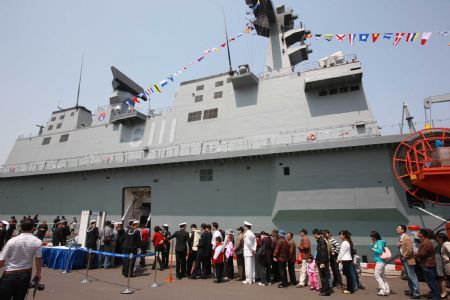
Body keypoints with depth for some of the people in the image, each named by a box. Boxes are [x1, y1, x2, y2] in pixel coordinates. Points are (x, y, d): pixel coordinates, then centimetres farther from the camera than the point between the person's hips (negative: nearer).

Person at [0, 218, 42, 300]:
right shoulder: (37, 242, -8)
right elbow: (38, 259, -4)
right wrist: (38, 273, 8)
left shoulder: (12, 240, -10)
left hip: (10, 275, -1)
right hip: (26, 274, 2)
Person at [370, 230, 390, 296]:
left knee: (376, 275, -6)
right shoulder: (376, 242, 11)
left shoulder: (380, 242, -15)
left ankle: (383, 290, -3)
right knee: (382, 275, 15)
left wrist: (374, 249, -9)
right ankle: (387, 290, 22)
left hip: (380, 261, -10)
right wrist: (372, 244, 3)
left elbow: (380, 251, -23)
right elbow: (372, 250, 18)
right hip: (379, 261, 10)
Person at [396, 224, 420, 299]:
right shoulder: (400, 238, 11)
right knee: (408, 277, 16)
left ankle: (417, 293, 4)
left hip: (408, 260, -9)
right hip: (404, 260, 9)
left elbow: (409, 250, -22)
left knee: (412, 276, -3)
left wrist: (404, 257, -14)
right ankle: (412, 291, 26)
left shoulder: (407, 238, -17)